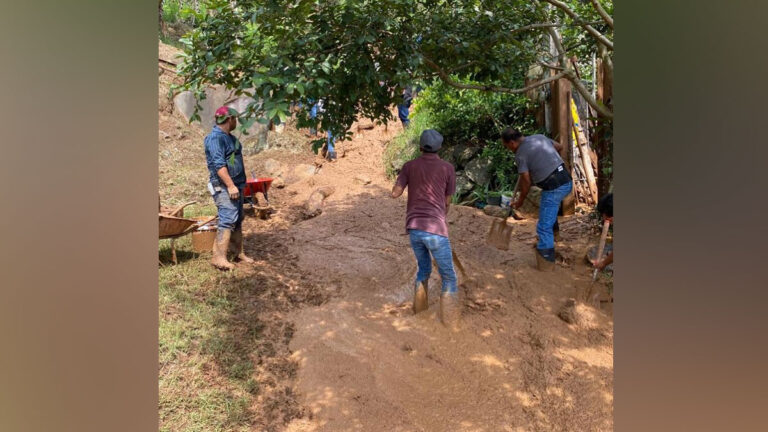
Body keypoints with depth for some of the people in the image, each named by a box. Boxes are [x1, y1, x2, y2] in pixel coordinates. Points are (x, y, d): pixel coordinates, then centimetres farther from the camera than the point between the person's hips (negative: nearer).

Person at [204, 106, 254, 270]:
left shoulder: (229, 137, 17)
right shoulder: (216, 138, -15)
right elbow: (219, 164, -23)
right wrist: (230, 186, -27)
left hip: (235, 185, 10)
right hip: (224, 187, -10)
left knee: (237, 220, 13)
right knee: (228, 220, -15)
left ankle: (239, 252, 22)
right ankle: (219, 258, -14)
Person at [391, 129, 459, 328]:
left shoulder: (409, 166, 5)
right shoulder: (447, 168, 0)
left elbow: (395, 193, 1)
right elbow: (447, 202, 7)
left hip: (413, 228, 4)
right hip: (435, 229, -4)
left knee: (423, 269, 25)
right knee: (448, 277, 7)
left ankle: (419, 311, 34)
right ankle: (449, 325, 6)